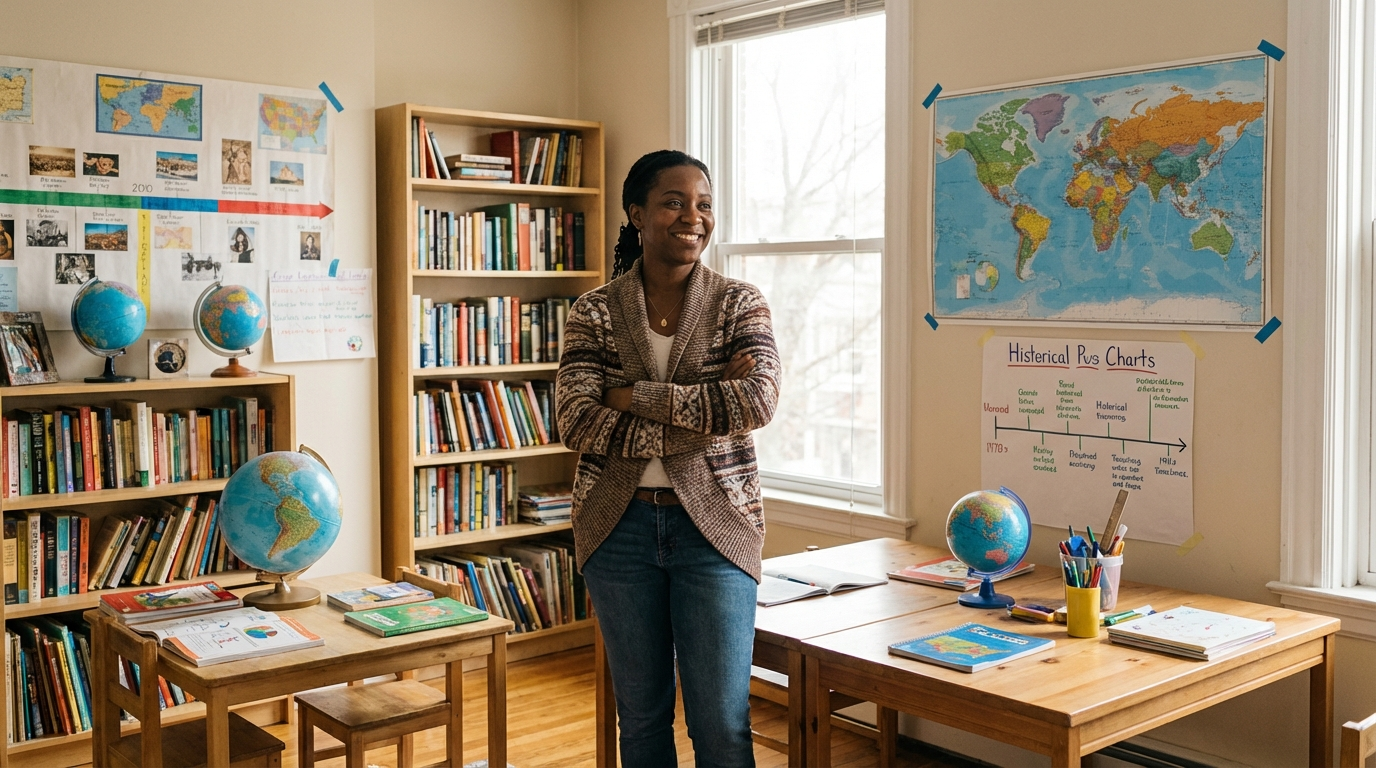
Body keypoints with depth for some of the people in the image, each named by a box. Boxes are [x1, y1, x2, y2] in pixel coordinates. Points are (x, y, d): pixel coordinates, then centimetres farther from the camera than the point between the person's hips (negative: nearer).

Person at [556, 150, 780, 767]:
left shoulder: (740, 304, -1)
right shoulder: (595, 312, 0)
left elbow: (758, 402, -18)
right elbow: (575, 422, -13)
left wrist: (632, 396, -16)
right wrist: (707, 403, -17)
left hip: (714, 524, -1)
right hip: (619, 524, 1)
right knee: (640, 715, 14)